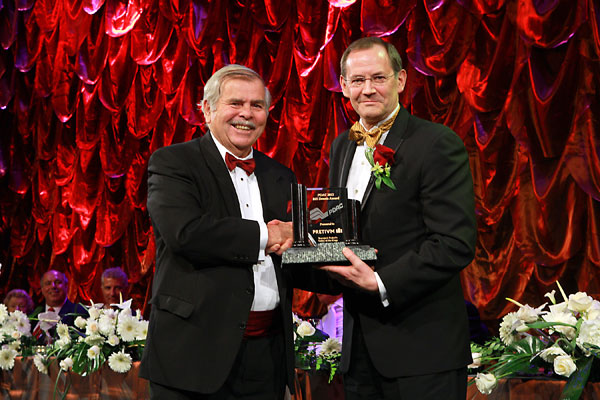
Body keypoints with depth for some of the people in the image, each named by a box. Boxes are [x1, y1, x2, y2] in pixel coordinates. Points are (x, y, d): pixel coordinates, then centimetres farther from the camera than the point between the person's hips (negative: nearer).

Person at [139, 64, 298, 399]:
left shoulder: (281, 177, 15)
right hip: (195, 350, -5)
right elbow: (184, 232, -19)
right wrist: (264, 235, -11)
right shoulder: (172, 163, -2)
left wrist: (293, 239, -7)